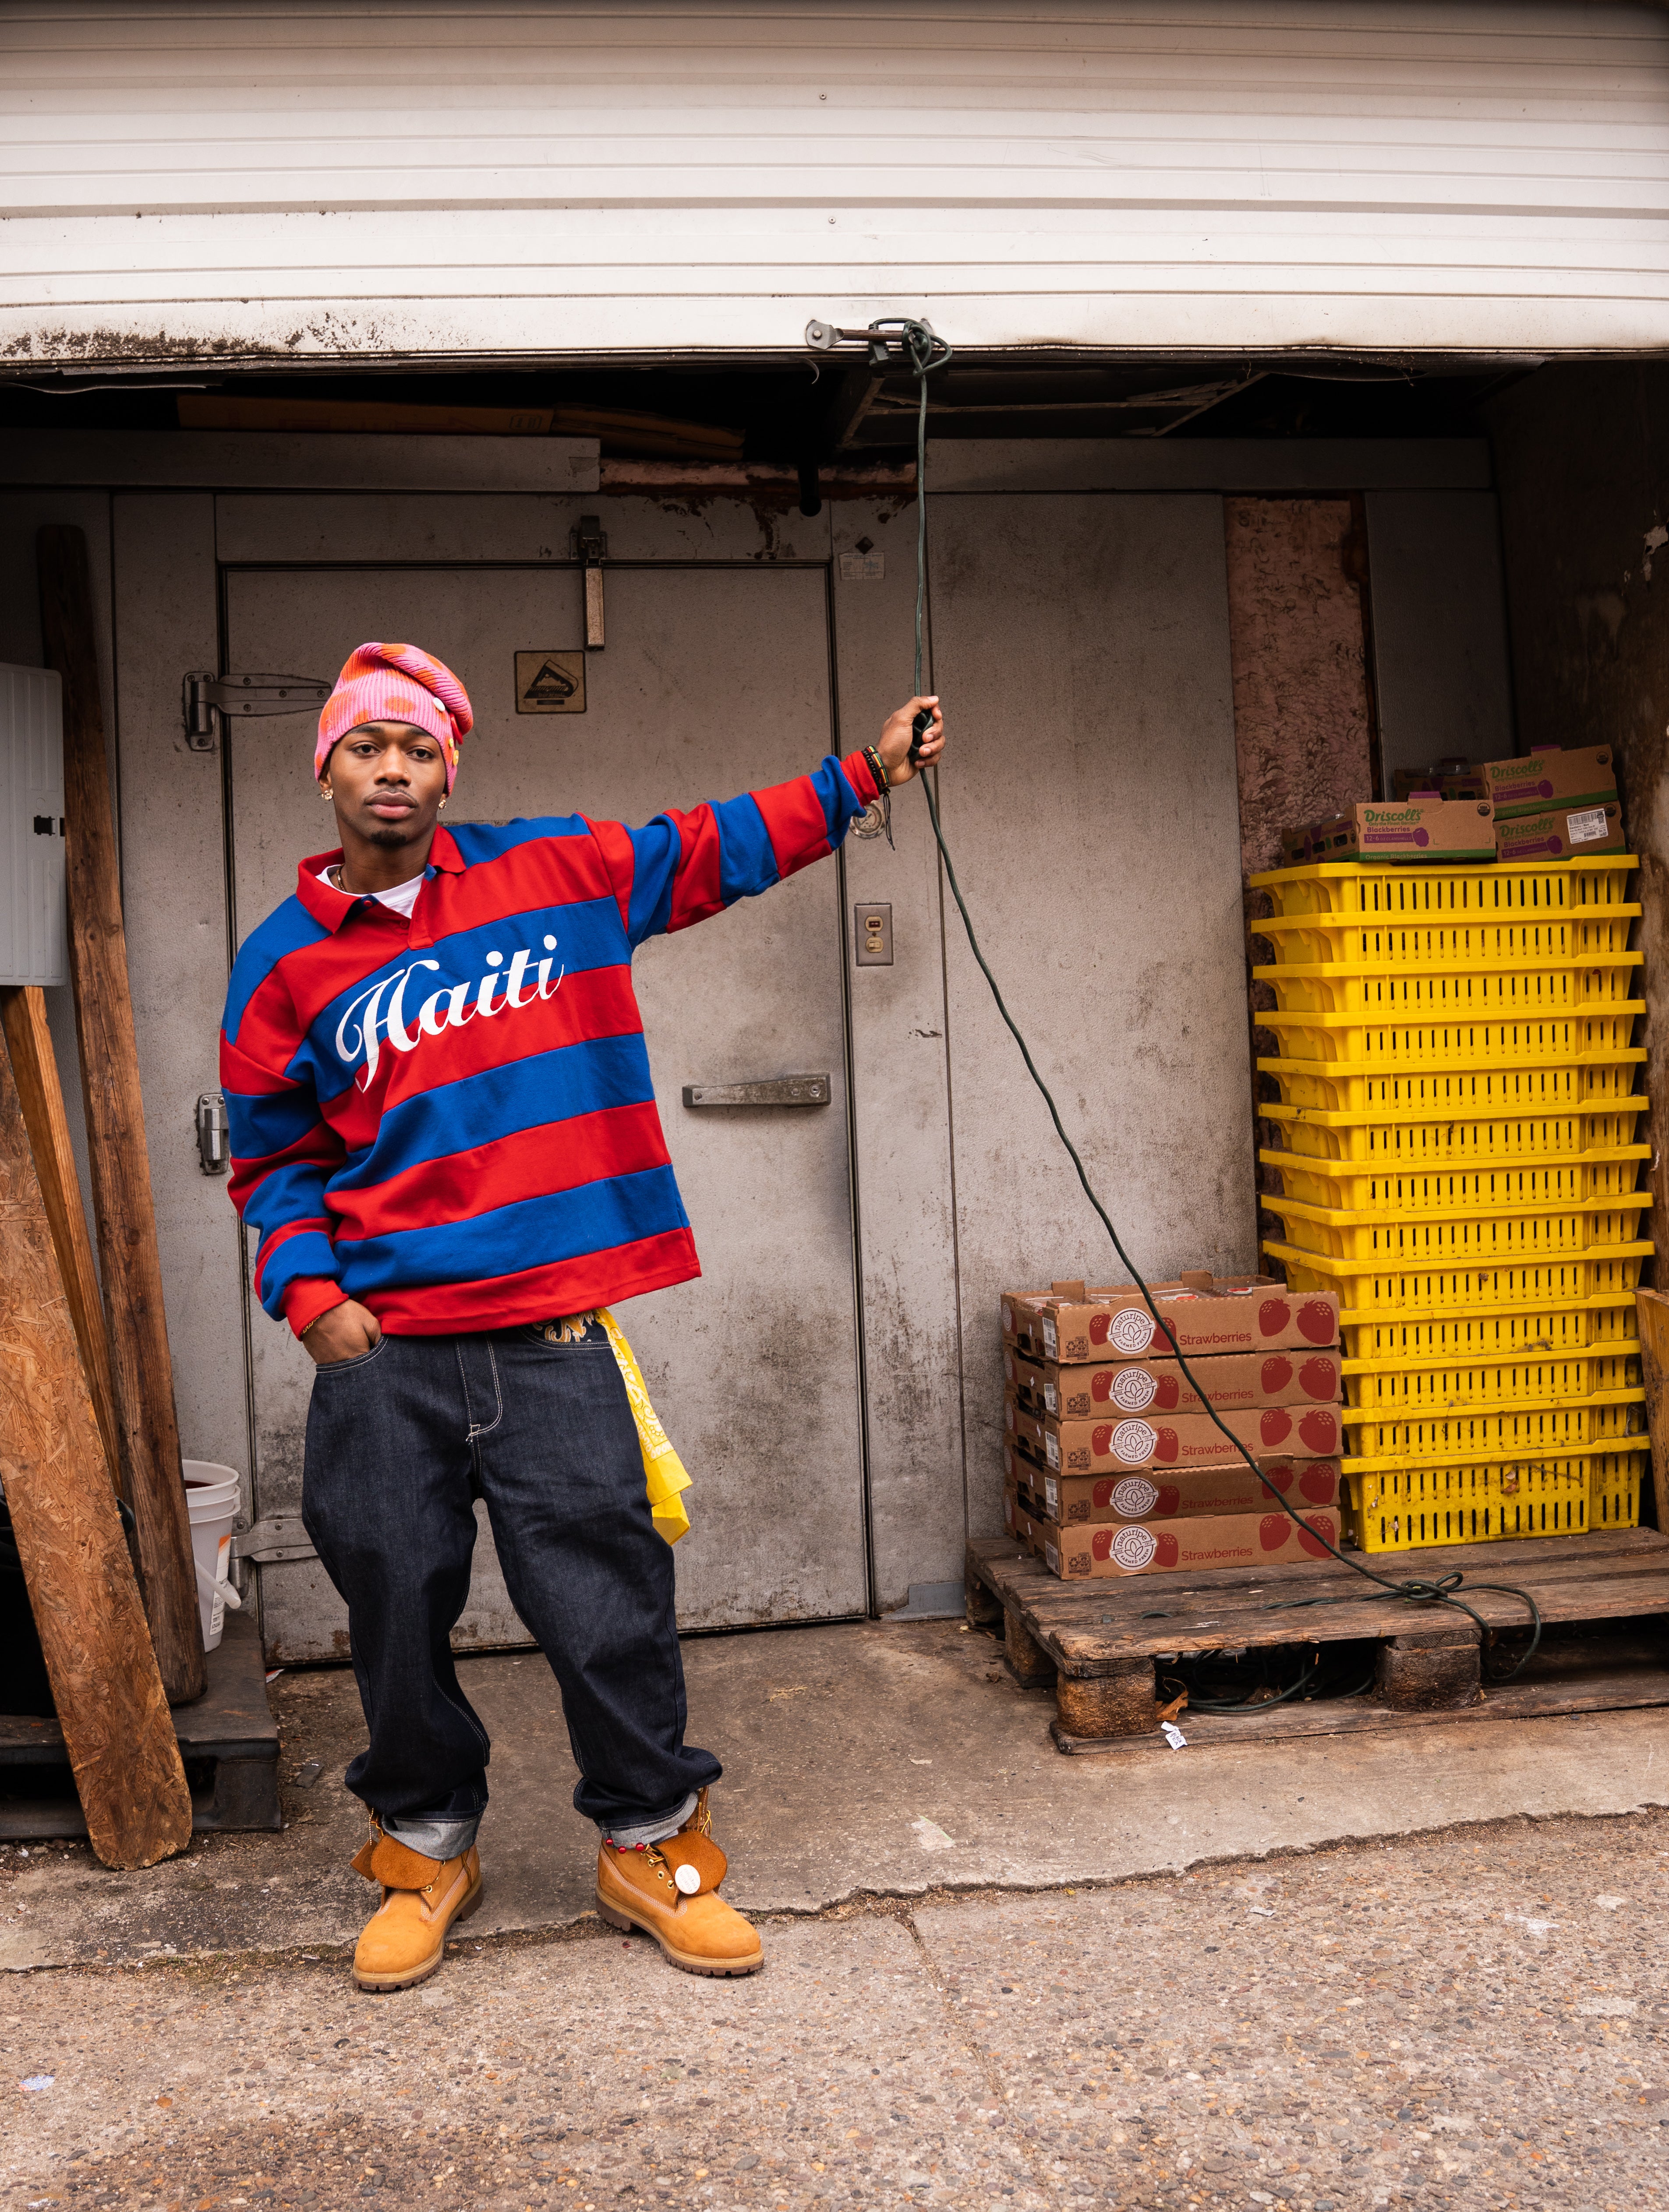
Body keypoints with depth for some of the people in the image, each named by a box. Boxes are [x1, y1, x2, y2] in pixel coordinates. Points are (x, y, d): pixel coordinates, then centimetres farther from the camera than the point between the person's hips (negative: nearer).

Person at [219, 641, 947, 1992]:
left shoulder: (555, 873, 7)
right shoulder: (286, 965, 7)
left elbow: (714, 850, 19)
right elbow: (273, 1161, 13)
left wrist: (865, 775, 19)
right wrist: (309, 1292, -3)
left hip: (552, 1335, 0)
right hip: (380, 1348, 1)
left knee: (605, 1596, 1)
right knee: (397, 1603, 8)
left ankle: (650, 1845, 22)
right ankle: (428, 1848, 31)